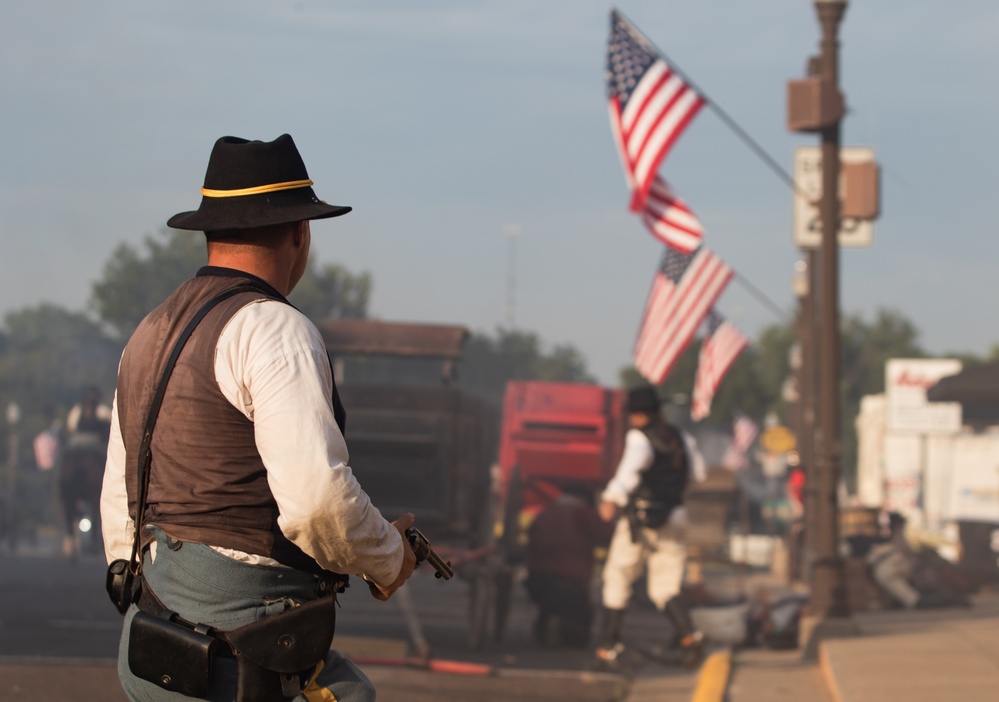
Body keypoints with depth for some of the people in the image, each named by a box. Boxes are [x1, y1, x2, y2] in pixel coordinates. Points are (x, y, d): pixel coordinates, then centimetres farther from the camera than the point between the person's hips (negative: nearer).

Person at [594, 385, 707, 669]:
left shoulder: (639, 437, -9)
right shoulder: (681, 438, 11)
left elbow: (632, 466, -29)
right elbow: (699, 472, 22)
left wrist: (611, 497, -44)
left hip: (638, 520, -5)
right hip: (672, 522, 5)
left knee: (617, 582, 9)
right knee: (665, 589, 6)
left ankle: (609, 647, 10)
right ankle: (689, 635, -20)